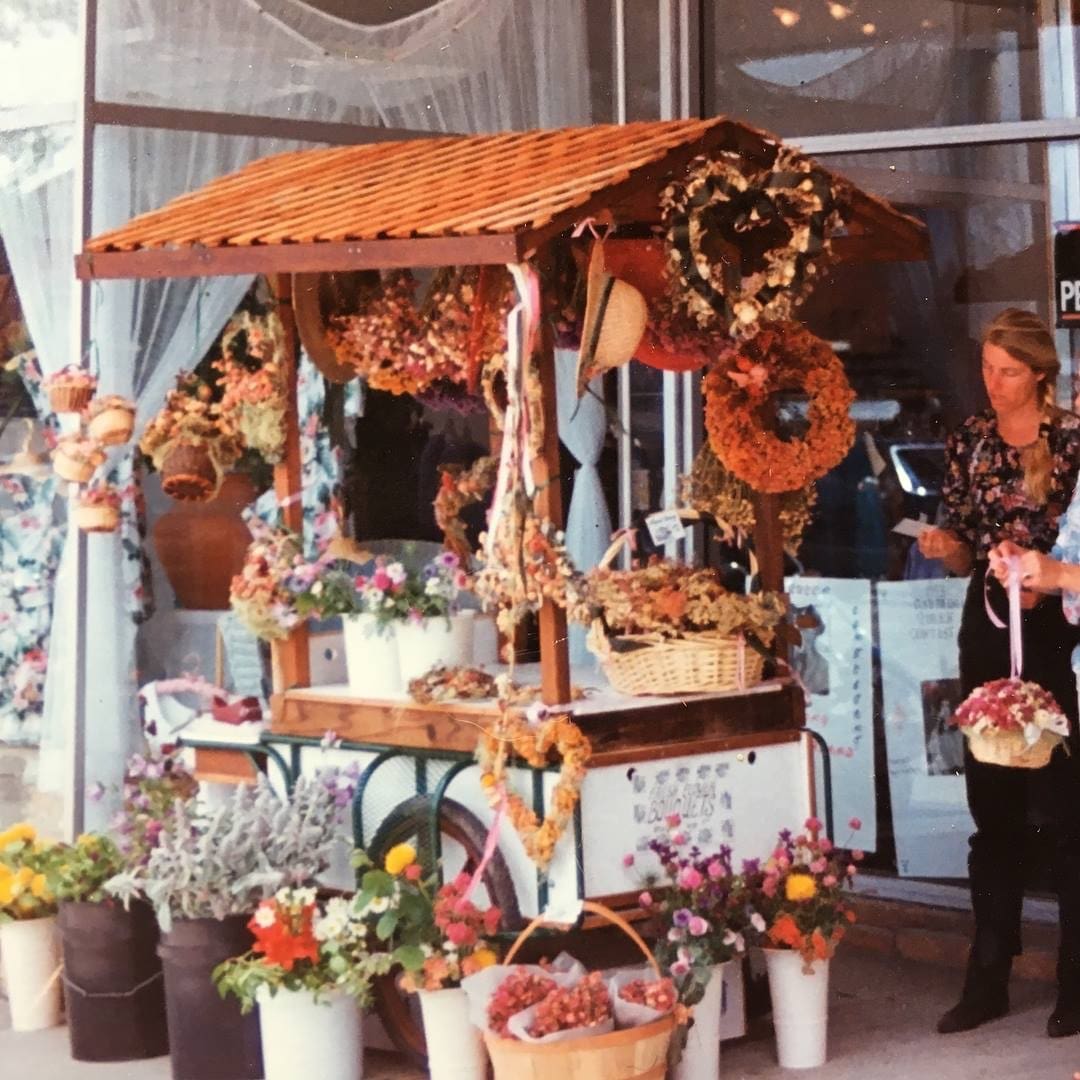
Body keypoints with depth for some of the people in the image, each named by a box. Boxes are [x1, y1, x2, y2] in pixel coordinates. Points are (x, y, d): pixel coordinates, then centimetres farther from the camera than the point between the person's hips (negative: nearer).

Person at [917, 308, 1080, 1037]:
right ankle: (988, 980, 14)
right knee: (993, 806, 8)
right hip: (988, 630, 5)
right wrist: (944, 546, -9)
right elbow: (965, 554, 12)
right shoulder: (968, 442, 8)